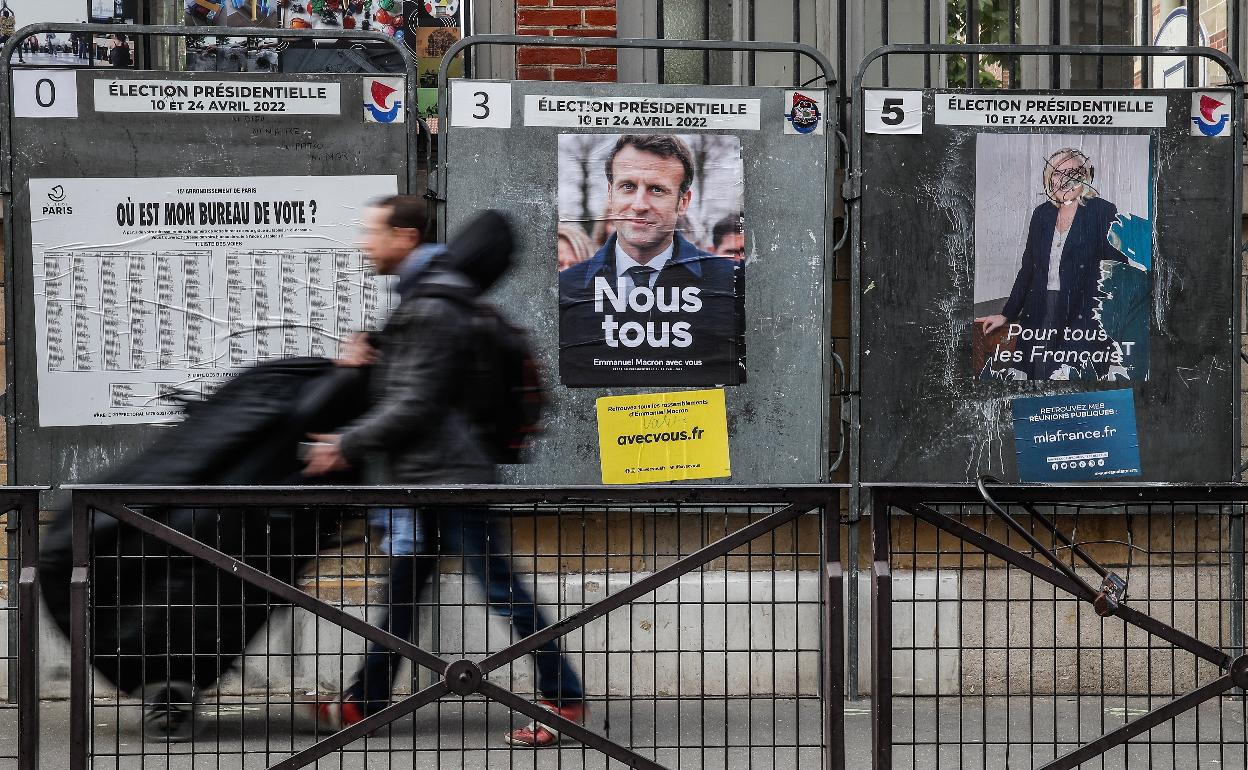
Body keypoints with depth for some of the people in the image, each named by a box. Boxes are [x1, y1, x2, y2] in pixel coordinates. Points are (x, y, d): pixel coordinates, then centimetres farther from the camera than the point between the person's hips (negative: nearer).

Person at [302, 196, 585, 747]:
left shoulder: (431, 310, -18)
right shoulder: (421, 296, 15)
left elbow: (414, 405, -20)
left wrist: (347, 446, -14)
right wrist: (366, 355, 5)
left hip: (446, 472, -10)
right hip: (426, 474, 10)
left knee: (499, 587, -5)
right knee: (400, 589, 13)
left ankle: (564, 696, 2)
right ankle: (366, 700, 20)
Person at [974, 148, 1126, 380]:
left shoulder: (1102, 211, 0)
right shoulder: (1042, 213, 14)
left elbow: (1118, 265, -2)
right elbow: (1028, 268, 18)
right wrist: (1006, 315, 15)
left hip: (1084, 313, -4)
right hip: (1042, 312, 5)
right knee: (1039, 373, -3)